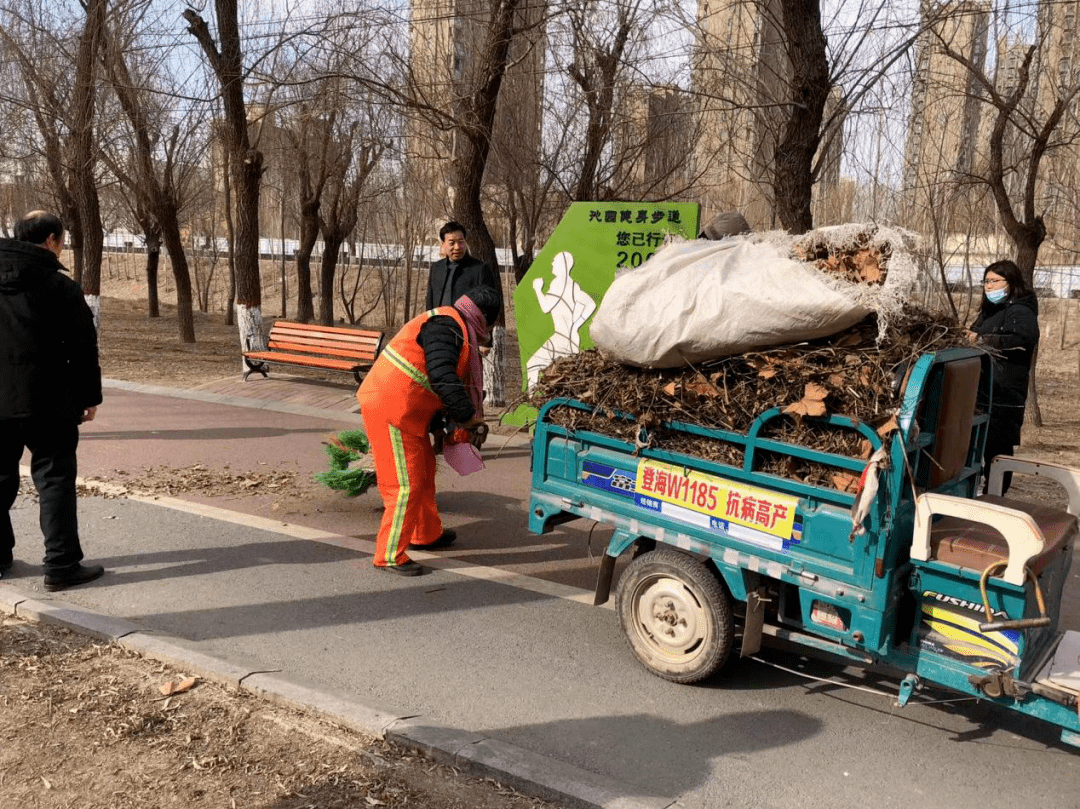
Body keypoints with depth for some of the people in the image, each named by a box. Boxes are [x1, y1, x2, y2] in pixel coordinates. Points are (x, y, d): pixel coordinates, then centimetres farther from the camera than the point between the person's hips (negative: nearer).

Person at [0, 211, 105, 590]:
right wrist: (90, 397, 0)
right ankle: (61, 565, 1)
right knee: (54, 479, -1)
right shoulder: (61, 287, -10)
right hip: (46, 403, -6)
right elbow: (83, 349, -9)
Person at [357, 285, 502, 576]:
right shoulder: (446, 326, -15)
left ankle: (427, 534, 39)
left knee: (424, 470, 22)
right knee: (407, 483, -7)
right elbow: (443, 378, -27)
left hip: (408, 410, 11)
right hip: (390, 409, -11)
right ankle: (389, 556, 1)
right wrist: (471, 418, -23)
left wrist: (437, 426, 22)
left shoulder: (457, 330, 19)